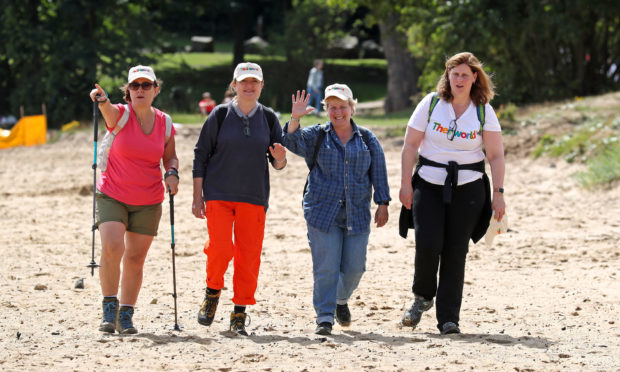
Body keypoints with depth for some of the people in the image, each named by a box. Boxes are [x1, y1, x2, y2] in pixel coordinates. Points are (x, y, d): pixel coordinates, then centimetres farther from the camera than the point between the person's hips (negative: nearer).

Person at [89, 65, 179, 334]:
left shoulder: (164, 122, 1)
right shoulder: (120, 115, -9)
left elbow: (170, 156, 13)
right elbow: (108, 110, -34)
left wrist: (172, 173, -9)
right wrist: (102, 100, -57)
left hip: (148, 201, 3)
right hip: (112, 196, -3)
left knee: (135, 258, 5)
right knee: (111, 248, -20)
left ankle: (126, 315, 17)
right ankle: (110, 308, -4)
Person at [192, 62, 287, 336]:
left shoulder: (269, 118, 6)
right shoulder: (220, 115, 1)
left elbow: (278, 164, 9)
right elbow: (200, 156, 3)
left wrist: (279, 158, -16)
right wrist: (197, 197, -2)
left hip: (254, 198, 2)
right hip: (218, 195, -2)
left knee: (248, 256, -1)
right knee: (220, 248, -16)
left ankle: (239, 316, 9)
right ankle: (212, 293, 11)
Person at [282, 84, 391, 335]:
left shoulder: (367, 140, 10)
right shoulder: (316, 136, 6)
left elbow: (379, 174, 11)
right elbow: (292, 141, -11)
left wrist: (382, 204, 5)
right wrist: (295, 119, -28)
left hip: (357, 215, 2)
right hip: (323, 212, -2)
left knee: (354, 267, 3)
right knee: (326, 267, -8)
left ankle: (341, 300, 33)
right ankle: (324, 317, -2)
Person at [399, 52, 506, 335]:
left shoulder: (484, 112, 1)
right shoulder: (431, 104, 1)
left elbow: (496, 155, 1)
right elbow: (411, 144, 3)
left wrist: (498, 194, -5)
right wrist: (406, 183, -3)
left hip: (468, 188, 0)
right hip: (429, 184, 0)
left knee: (455, 253, -2)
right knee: (427, 244, -13)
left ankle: (448, 319, 5)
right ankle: (422, 297, 15)